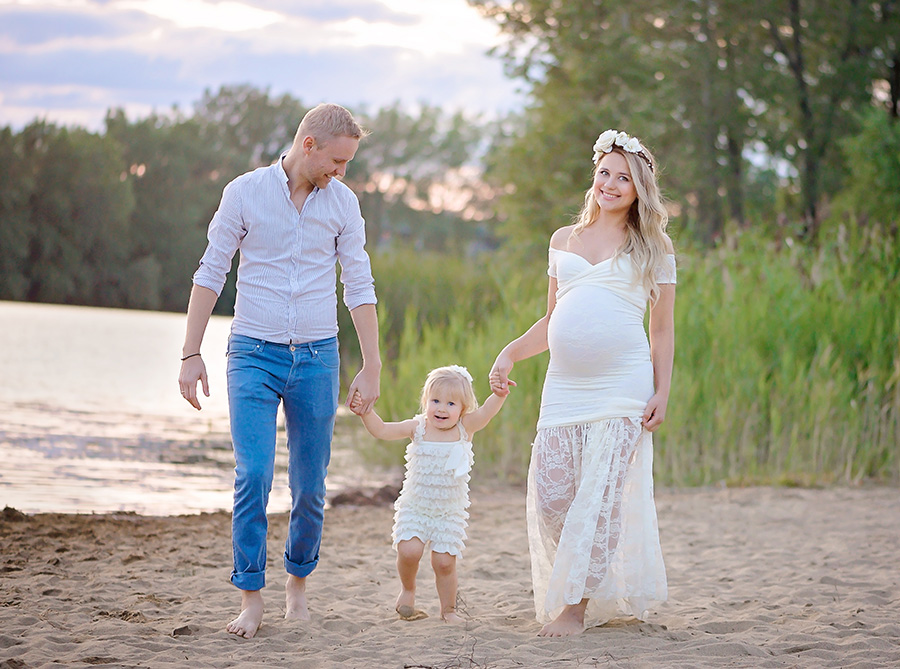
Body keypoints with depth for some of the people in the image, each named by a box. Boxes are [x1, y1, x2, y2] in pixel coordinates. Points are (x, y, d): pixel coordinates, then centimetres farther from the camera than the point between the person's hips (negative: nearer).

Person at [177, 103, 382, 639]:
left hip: (317, 357, 2)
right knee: (253, 475, -13)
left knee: (310, 485, 4)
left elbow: (360, 287, 6)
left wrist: (371, 366, 3)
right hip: (254, 353, -2)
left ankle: (299, 582, 25)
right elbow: (211, 274, 0)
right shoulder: (245, 193, -4)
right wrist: (191, 354, -3)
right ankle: (251, 598, -5)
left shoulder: (343, 202, 2)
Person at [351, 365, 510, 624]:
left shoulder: (465, 428, -5)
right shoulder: (418, 428, -5)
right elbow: (382, 430, -5)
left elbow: (487, 411, -20)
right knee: (409, 550, -19)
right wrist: (365, 412, -20)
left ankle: (448, 609, 18)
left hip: (449, 512, 0)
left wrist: (500, 393, -38)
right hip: (414, 507, 0)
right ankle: (407, 589, 11)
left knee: (444, 561, -3)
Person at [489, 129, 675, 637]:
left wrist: (662, 393, -3)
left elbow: (663, 329, 6)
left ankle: (574, 607, -4)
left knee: (600, 495, -10)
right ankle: (603, 589, 16)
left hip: (623, 386, -4)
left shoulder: (653, 248, 7)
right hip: (564, 386, 4)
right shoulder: (564, 241, 17)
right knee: (550, 494, -4)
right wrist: (509, 354, 8)